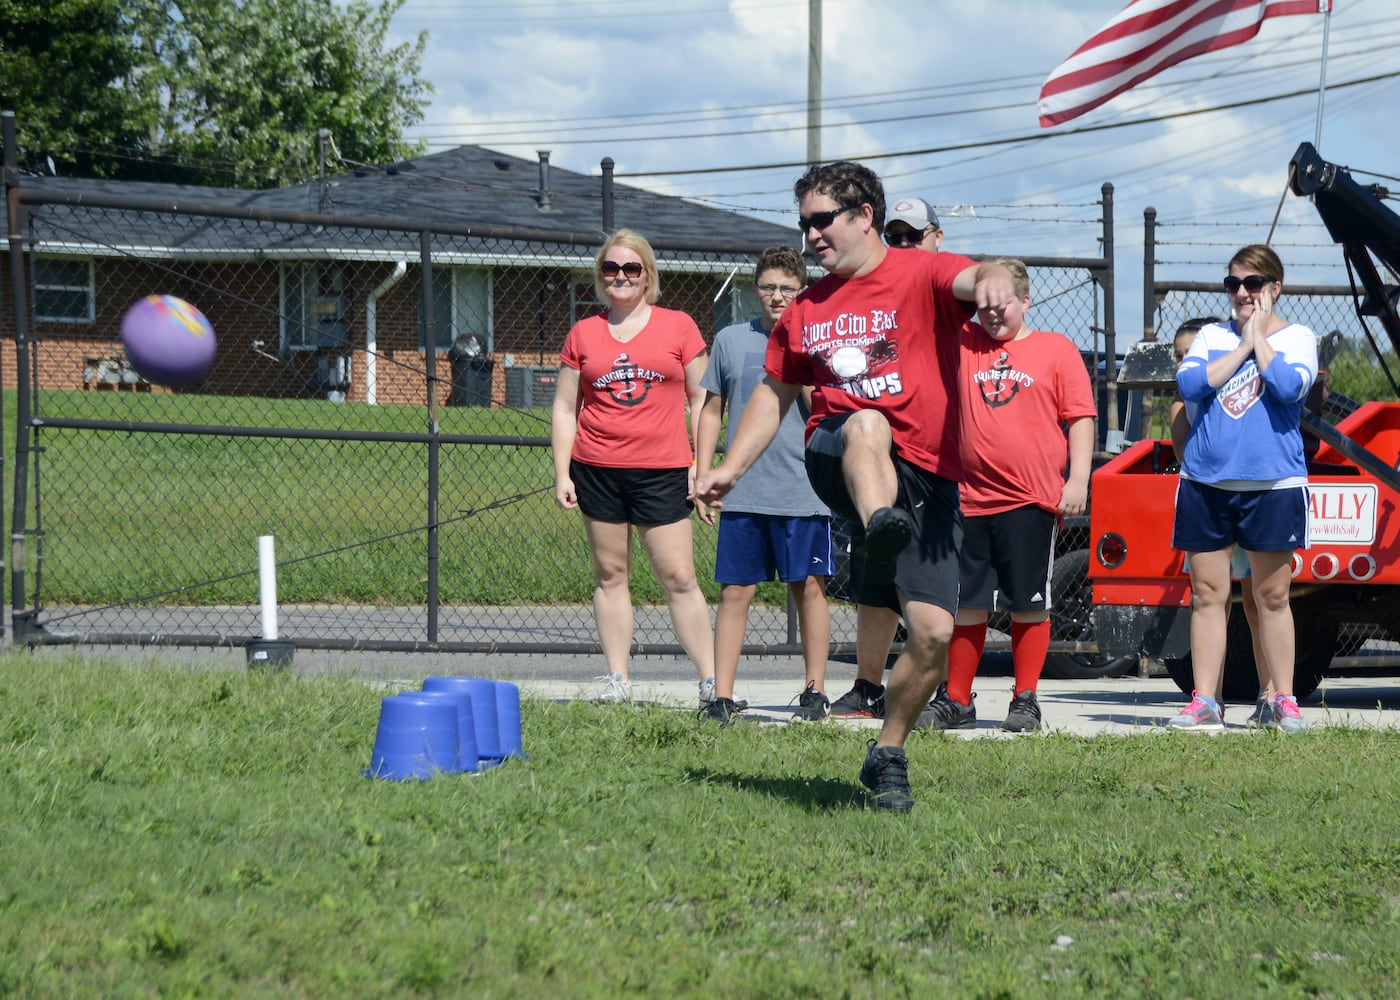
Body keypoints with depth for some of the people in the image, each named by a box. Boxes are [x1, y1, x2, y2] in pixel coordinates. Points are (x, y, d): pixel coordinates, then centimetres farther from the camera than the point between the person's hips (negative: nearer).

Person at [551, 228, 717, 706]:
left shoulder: (678, 327, 5)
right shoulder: (583, 334, 10)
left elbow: (702, 400, 7)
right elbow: (565, 408, 12)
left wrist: (701, 465, -1)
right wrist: (562, 473, 5)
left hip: (662, 472, -2)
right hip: (597, 470, 2)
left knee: (679, 578, -5)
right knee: (610, 575, 5)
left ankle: (712, 681, -2)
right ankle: (617, 680, 10)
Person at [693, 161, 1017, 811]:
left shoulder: (923, 275, 2)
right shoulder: (806, 310, 17)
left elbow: (974, 278, -20)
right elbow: (774, 391, 28)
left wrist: (994, 280, -46)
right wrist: (732, 467, 17)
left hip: (926, 479, -1)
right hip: (835, 460, 1)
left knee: (934, 632, -9)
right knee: (868, 422, -36)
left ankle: (888, 755, 13)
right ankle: (881, 531, -66)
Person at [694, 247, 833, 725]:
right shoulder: (730, 340, 9)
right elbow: (712, 411, 15)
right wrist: (703, 478, 10)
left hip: (806, 492, -1)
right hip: (742, 492, 2)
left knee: (809, 587, 3)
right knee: (735, 590, 1)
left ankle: (815, 690, 13)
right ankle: (722, 697, 4)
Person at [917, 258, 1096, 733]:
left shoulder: (1057, 350, 4)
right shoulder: (962, 344, 12)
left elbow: (1081, 419, 2)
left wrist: (1078, 480, -7)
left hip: (1032, 500, -3)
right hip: (971, 498, 3)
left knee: (1029, 604, 2)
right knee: (966, 604, 7)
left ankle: (1025, 701, 10)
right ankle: (956, 701, 16)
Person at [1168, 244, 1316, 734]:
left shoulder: (1297, 338, 4)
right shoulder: (1211, 336, 11)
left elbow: (1290, 386, -16)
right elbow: (1189, 384, -6)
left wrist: (1260, 338, -7)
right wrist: (1242, 347, -6)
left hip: (1273, 484, -3)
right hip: (1205, 484, 3)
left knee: (1272, 596, 2)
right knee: (1207, 594, 3)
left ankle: (1284, 700, 10)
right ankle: (1203, 702, 7)